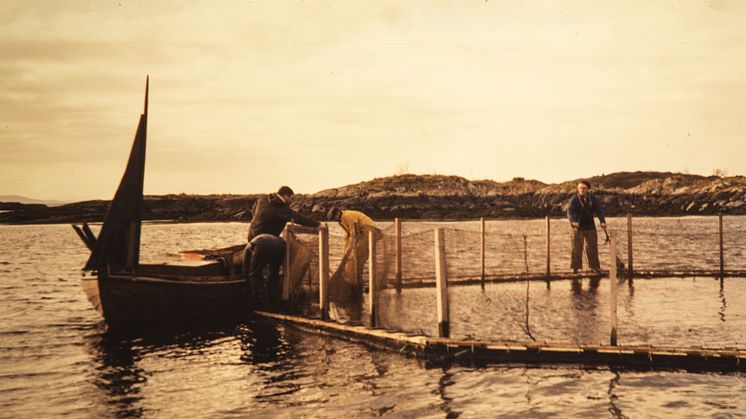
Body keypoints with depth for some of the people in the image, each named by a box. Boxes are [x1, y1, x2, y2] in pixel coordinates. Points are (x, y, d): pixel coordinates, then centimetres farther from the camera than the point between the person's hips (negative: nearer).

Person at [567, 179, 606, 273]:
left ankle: (594, 266, 13)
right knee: (577, 247, -1)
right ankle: (575, 267, 5)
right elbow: (570, 211, -17)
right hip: (578, 226, -3)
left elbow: (599, 209, -2)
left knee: (592, 247, 5)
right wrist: (573, 221, -36)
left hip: (590, 226, 3)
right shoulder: (574, 199, -5)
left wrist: (602, 221, -18)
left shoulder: (592, 198, 5)